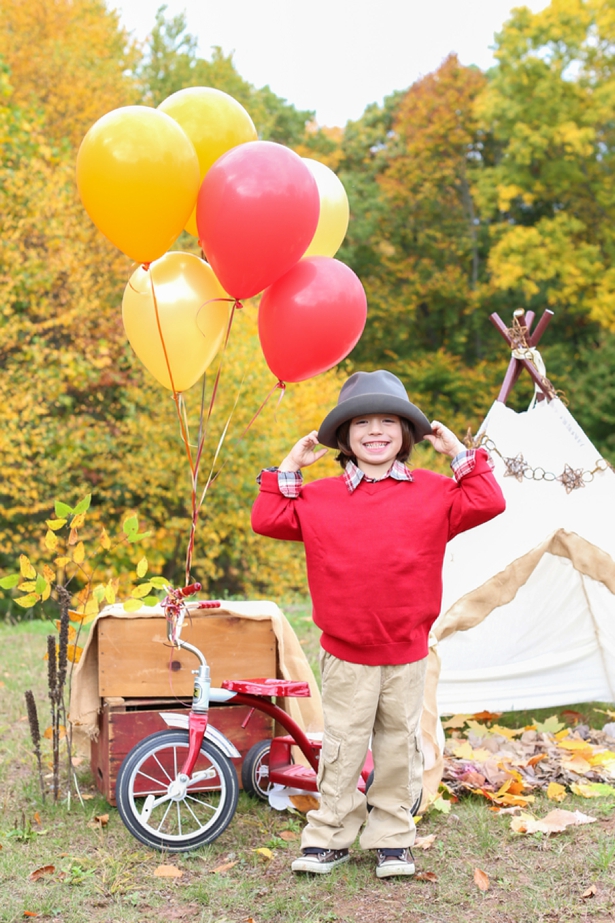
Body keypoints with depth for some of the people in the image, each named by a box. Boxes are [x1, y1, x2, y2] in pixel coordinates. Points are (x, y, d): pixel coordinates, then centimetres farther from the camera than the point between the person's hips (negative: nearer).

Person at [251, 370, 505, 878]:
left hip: (407, 652, 1)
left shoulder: (432, 492, 3)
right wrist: (289, 467, 1)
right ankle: (330, 836, 18)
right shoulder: (320, 497, 3)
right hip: (345, 654, -1)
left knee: (399, 744, 10)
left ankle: (392, 838, 24)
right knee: (343, 745, 5)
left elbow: (487, 504, -4)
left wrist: (461, 454, -2)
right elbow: (268, 519, 3)